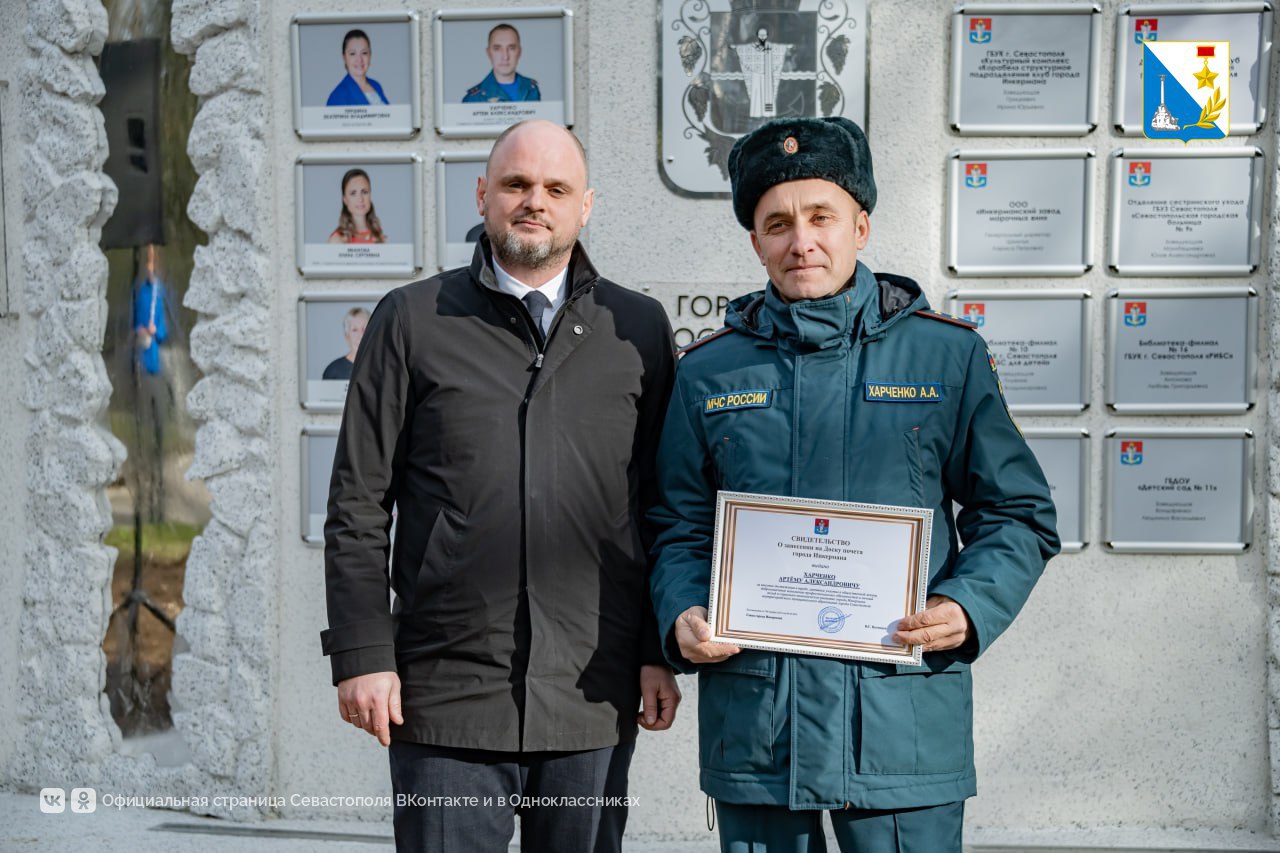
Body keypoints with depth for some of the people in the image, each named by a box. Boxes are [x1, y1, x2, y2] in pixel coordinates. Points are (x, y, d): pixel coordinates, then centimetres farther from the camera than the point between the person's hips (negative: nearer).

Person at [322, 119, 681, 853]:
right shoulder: (412, 320, 4)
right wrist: (362, 653, -3)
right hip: (446, 692, -1)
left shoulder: (640, 328, 7)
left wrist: (662, 653, 4)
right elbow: (359, 505, 3)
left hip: (593, 699, 1)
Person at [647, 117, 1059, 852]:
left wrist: (969, 608, -11)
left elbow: (1019, 514, 7)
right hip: (753, 727, 2)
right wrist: (683, 618, -6)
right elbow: (680, 529, 13)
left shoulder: (949, 355, 3)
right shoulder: (709, 371, 8)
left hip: (905, 725, -1)